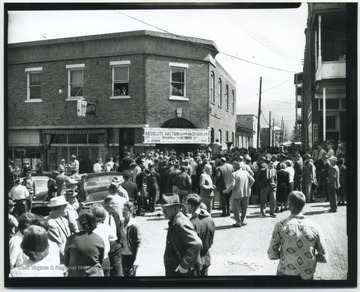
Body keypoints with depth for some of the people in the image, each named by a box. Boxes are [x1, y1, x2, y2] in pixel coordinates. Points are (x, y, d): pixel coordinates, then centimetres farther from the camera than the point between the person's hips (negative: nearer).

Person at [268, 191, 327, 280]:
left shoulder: (280, 226, -11)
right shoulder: (315, 227, -7)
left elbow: (272, 254, -7)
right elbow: (323, 257, 0)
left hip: (286, 273, -2)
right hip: (307, 276, 2)